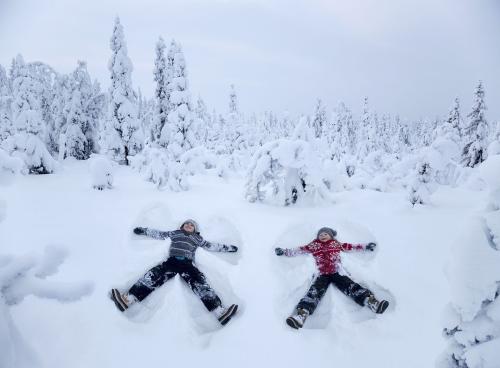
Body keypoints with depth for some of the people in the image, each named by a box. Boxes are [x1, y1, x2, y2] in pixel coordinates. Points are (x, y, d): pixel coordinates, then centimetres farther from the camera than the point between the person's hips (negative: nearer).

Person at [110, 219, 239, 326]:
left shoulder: (197, 238, 29)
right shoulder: (175, 233, 30)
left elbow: (211, 246, 28)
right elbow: (159, 234, 31)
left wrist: (228, 247, 25)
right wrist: (143, 230, 28)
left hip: (188, 263, -2)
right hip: (172, 261, 2)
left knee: (200, 282, -27)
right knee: (154, 275, -25)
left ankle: (220, 311, -44)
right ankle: (128, 299, -40)